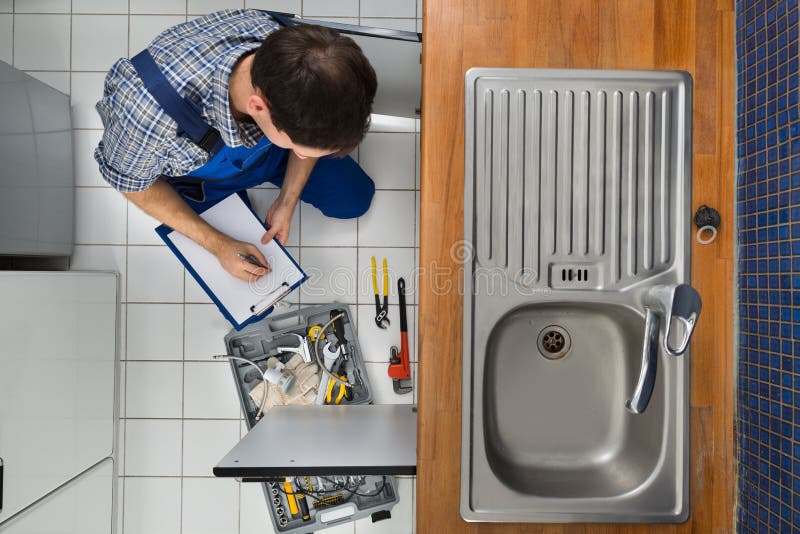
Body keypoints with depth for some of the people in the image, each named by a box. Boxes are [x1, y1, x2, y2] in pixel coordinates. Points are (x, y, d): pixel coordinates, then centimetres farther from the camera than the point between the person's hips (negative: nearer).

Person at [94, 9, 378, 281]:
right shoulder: (150, 112, -48)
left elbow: (311, 127, -11)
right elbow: (132, 182, -23)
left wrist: (287, 201, -11)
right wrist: (218, 244, -23)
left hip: (264, 141, 2)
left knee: (355, 199, 8)